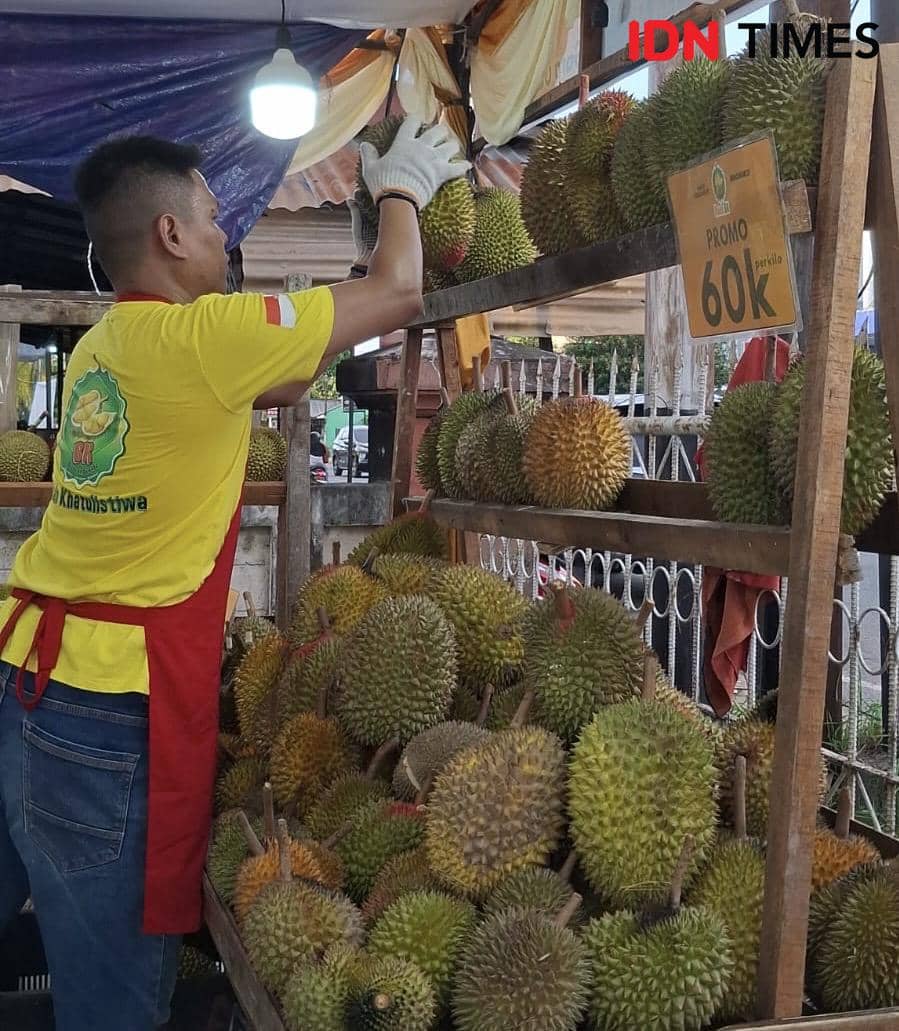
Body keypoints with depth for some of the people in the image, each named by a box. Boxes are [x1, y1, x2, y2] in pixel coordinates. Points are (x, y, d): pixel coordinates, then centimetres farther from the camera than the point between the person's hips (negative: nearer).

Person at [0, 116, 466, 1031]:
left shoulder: (101, 346, 12)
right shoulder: (197, 338, -13)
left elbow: (281, 380, 21)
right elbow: (398, 293, -4)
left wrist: (360, 257, 27)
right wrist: (401, 188, 14)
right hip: (114, 708, -8)